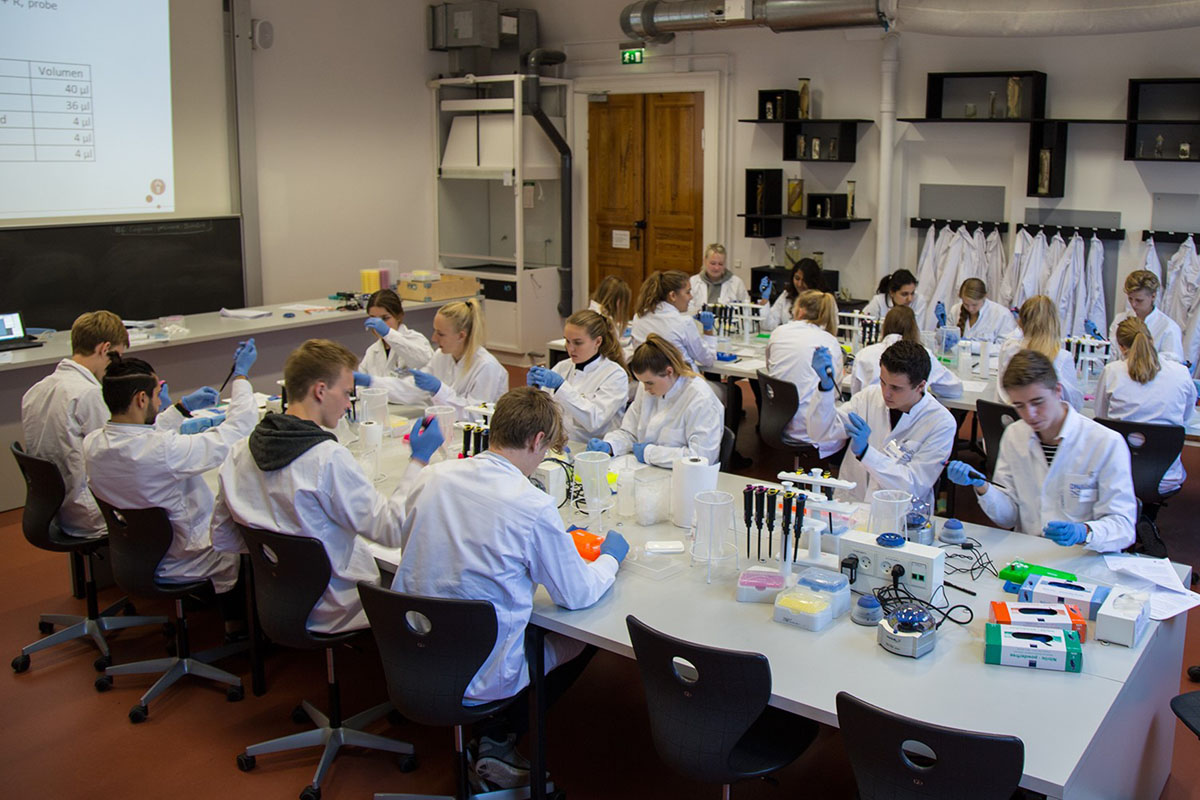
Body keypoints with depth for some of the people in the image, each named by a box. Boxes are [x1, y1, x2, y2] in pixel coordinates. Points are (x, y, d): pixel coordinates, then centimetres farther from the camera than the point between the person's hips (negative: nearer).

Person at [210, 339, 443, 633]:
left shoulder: (240, 451, -3)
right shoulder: (329, 459, -25)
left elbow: (222, 540, 7)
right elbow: (391, 530, -20)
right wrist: (419, 460, -13)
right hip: (330, 614, -7)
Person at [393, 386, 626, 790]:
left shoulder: (433, 477, -4)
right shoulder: (534, 506, -20)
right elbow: (578, 594, -9)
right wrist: (611, 557, 13)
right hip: (476, 676, -6)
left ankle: (487, 737, 19)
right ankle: (499, 737, 15)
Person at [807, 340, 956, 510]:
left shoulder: (942, 424, -8)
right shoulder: (871, 396, 2)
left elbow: (915, 487, -13)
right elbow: (821, 432, -2)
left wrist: (864, 451, -23)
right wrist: (826, 385, -17)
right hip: (848, 505, 3)